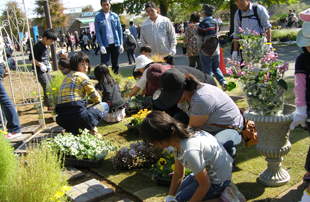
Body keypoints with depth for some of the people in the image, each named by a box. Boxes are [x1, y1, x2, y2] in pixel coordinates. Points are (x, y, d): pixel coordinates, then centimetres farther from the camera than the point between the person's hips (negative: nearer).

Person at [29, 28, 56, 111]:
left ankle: (46, 101, 36)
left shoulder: (47, 46, 12)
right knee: (47, 87, -13)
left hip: (46, 70, 9)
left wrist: (48, 63, 11)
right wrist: (41, 65, -20)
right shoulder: (38, 46, -16)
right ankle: (50, 106, -9)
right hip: (40, 71, -9)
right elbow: (31, 59, -18)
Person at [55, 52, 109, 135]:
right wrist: (99, 99, 25)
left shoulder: (66, 77, 24)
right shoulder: (81, 75, 1)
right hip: (77, 115, -7)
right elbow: (94, 97, 3)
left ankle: (73, 131, 15)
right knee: (105, 106, 13)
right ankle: (91, 126, -4)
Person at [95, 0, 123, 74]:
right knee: (104, 65, -6)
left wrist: (121, 43, 2)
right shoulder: (98, 17, 0)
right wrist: (101, 45, -13)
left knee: (115, 64, 10)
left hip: (115, 43, 3)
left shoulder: (115, 16, 6)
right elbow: (97, 32, -3)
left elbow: (119, 30, 8)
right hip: (105, 44, -2)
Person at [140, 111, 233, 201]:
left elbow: (205, 185, -23)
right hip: (206, 171, 8)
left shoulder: (190, 152, -38)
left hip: (217, 181, -8)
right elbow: (178, 174, 0)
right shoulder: (176, 137, -10)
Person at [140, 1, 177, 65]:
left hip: (167, 55, -1)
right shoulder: (144, 25, 5)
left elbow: (172, 36, 5)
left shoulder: (165, 21, 1)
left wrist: (172, 49, -3)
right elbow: (143, 41, 10)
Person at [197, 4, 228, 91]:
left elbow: (200, 39, -10)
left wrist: (200, 49, 3)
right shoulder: (215, 22, 2)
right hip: (216, 51, 6)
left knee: (207, 71, 4)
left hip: (206, 52, -5)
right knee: (216, 68, 20)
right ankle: (223, 81, 2)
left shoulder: (203, 24, -15)